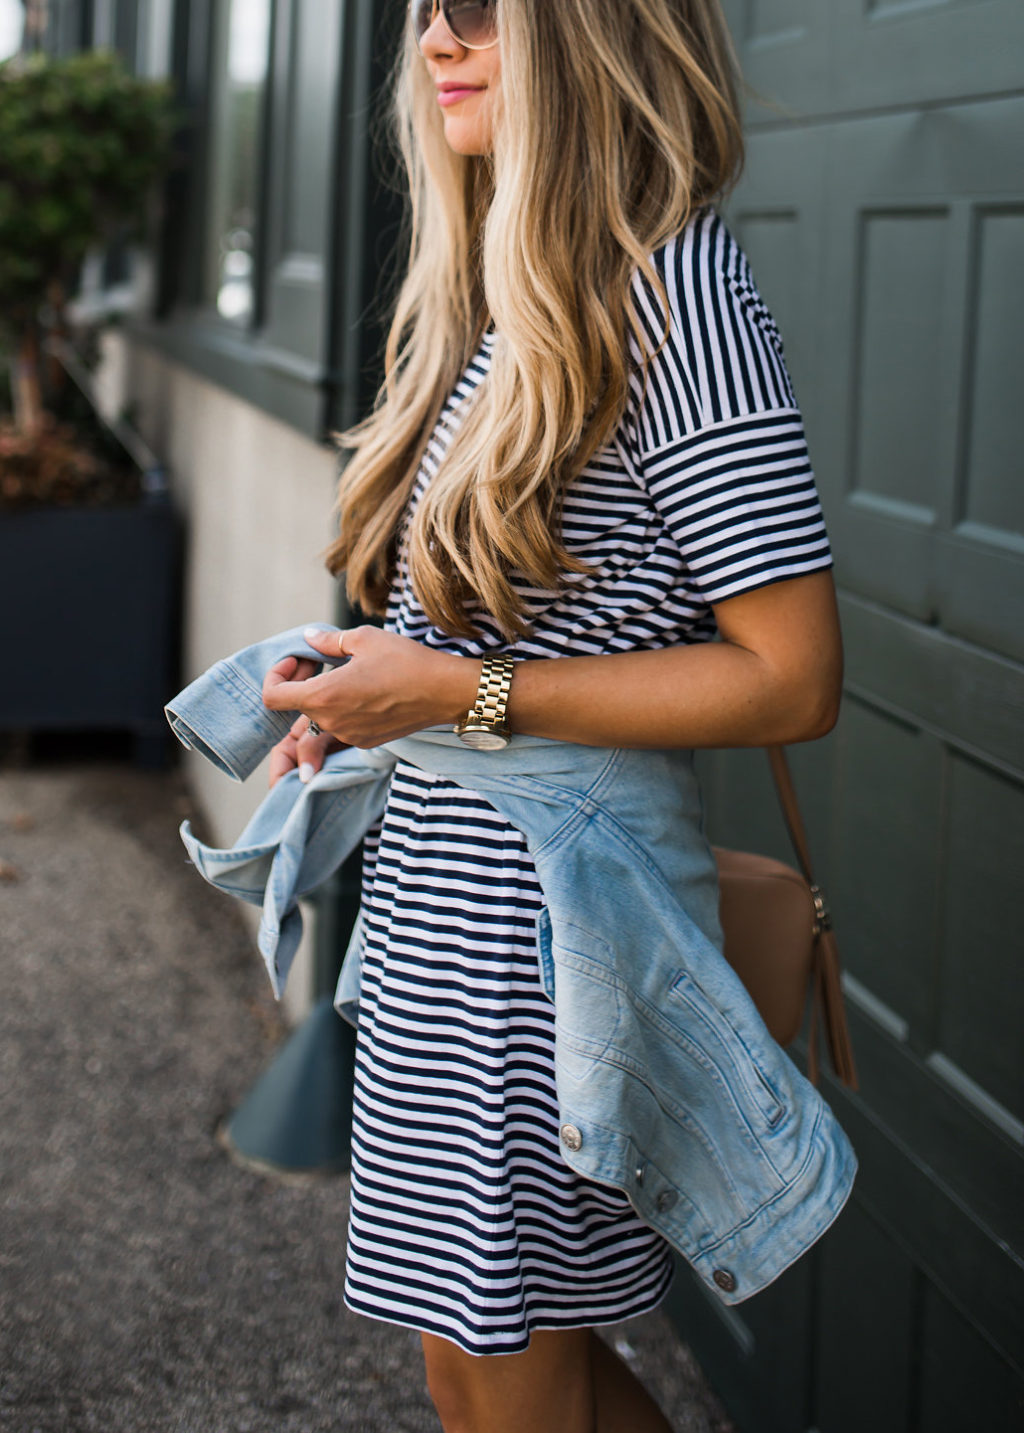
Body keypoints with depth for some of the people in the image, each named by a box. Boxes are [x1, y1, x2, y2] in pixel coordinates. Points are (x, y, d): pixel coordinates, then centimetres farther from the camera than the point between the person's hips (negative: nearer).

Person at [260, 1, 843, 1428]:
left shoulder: (677, 292, -18)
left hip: (544, 917, -9)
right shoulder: (516, 294, 10)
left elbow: (791, 682, -21)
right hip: (449, 896, 9)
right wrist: (361, 701, 5)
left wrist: (459, 692, -20)